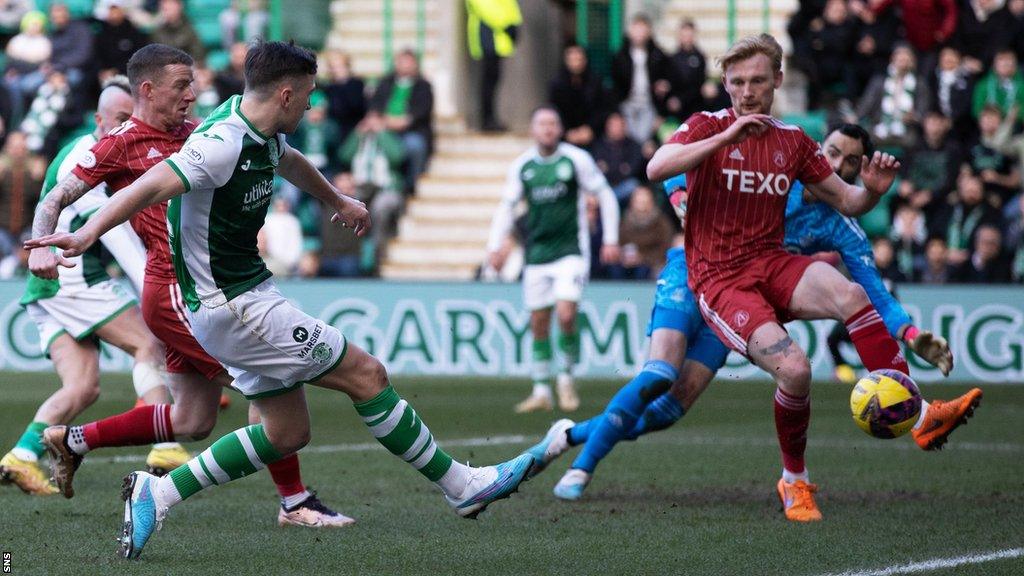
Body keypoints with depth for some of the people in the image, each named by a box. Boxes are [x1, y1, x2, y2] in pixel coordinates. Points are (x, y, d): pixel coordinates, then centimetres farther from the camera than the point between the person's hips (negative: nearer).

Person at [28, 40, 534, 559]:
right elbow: (151, 186, -31)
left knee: (287, 432, 12)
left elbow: (289, 162, 31)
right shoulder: (224, 142, -23)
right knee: (366, 374, -6)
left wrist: (337, 201, 49)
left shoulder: (263, 135, 7)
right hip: (231, 304, -11)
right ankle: (462, 487, 3)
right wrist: (87, 234, -44)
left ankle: (156, 494, 11)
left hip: (246, 292, 11)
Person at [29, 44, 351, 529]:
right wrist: (40, 248, -20)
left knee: (192, 422, 13)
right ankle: (294, 502, -4)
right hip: (174, 291, -9)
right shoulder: (123, 144, -4)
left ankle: (72, 440, 27)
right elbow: (54, 201, -2)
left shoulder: (190, 134, 16)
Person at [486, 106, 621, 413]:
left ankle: (566, 379, 5)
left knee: (566, 315, -17)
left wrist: (611, 239, -1)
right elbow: (507, 206, 13)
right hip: (536, 254, 3)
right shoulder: (521, 166, 4)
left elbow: (605, 196, 3)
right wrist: (495, 245, 2)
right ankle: (541, 391, 14)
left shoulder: (576, 159, -4)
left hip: (571, 251, -3)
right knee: (538, 322, 4)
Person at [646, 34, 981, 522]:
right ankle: (794, 481, -3)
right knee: (793, 368, -28)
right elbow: (656, 169, -21)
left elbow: (846, 203, 17)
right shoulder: (706, 126, -2)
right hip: (719, 280, -4)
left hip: (772, 264, 4)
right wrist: (725, 137, -30)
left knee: (848, 294, -31)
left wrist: (872, 190, -7)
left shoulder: (792, 142, 11)